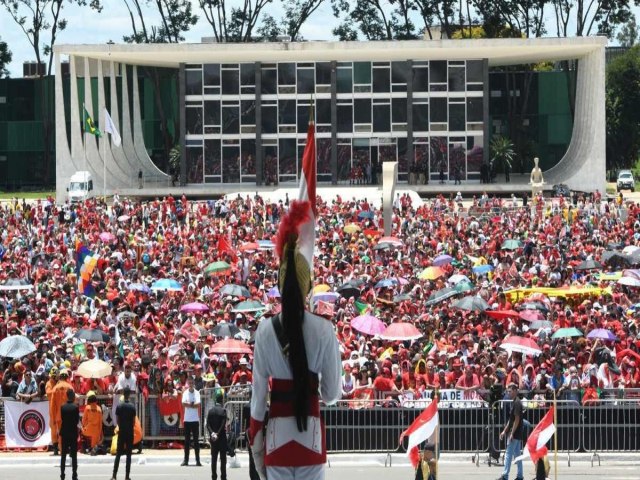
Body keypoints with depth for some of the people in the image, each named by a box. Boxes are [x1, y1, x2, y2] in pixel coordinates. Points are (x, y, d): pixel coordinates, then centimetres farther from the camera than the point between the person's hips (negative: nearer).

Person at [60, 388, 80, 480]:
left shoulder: (63, 407, 0)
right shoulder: (75, 407, -11)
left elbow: (62, 419, 4)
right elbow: (77, 421, -6)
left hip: (64, 433, 3)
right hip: (73, 433, -3)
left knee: (63, 455, 9)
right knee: (74, 455, 1)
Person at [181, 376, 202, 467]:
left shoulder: (197, 393, 1)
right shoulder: (185, 393, 4)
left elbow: (198, 405, -11)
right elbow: (183, 403, -11)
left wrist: (189, 404, -10)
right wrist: (193, 404, -13)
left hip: (195, 419, -1)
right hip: (187, 419, 1)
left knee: (196, 440, 0)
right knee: (187, 440, 4)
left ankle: (198, 460, 2)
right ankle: (186, 460, 6)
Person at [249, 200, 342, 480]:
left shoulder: (265, 330, -4)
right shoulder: (324, 330, -6)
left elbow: (258, 394, -1)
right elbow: (332, 393, 1)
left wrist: (256, 446, 9)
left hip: (277, 436, 0)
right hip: (311, 434, 0)